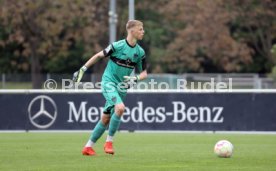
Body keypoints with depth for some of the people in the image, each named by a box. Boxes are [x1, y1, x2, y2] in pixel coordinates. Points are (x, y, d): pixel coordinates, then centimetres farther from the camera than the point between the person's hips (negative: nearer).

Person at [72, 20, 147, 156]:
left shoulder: (140, 52, 3)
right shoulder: (117, 46, -12)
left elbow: (144, 73, 11)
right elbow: (98, 56, -1)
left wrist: (135, 79, -10)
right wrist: (82, 69, -1)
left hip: (121, 87, 5)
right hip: (109, 82, -5)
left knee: (106, 119, 7)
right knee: (120, 107, -29)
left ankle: (88, 147, 20)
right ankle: (109, 142, -16)